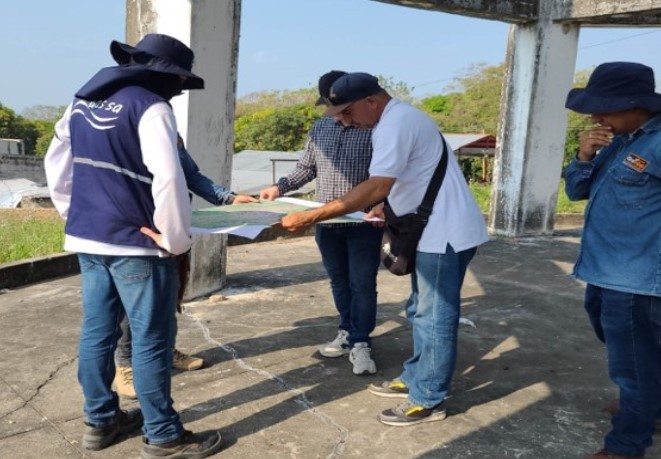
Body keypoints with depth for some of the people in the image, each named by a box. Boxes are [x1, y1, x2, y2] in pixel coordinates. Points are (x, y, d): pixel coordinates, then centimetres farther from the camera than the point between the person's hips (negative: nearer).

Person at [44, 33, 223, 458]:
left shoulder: (83, 101, 12)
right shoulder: (149, 106, -14)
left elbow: (56, 163, 18)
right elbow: (168, 179, -25)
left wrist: (76, 216, 20)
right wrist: (176, 239, -15)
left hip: (87, 238, 8)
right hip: (136, 242, -8)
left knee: (97, 332, 16)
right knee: (152, 341, 2)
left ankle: (101, 420, 29)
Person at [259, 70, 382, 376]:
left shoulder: (373, 129, -9)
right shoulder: (319, 129, 10)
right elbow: (307, 168, 16)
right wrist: (281, 187, 1)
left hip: (363, 223, -5)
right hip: (327, 224, 6)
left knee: (362, 284, -1)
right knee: (339, 282, 15)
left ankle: (360, 344, 10)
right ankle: (347, 334, 29)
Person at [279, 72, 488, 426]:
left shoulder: (396, 123, -20)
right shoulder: (396, 119, 13)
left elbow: (376, 187, -30)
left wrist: (310, 217, -31)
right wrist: (385, 210, 11)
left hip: (446, 233, -11)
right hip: (436, 230, 11)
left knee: (434, 317, -1)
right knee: (422, 311, 19)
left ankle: (428, 401, 11)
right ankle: (414, 378, 32)